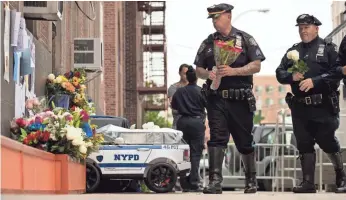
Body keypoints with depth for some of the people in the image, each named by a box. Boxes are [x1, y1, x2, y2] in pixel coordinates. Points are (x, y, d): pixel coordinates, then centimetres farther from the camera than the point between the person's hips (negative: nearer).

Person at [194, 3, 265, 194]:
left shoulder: (245, 39, 3)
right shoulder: (208, 43, 12)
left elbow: (256, 66, -4)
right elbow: (198, 69, 14)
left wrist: (233, 71, -17)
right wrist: (207, 74, -10)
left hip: (240, 99, -2)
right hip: (216, 98, 2)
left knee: (244, 141, 7)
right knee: (216, 138, -10)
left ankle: (251, 180, 22)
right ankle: (215, 181, -14)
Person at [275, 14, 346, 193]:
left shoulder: (328, 48, 1)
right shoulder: (293, 51, 16)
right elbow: (280, 73, 12)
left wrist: (315, 81, -20)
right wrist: (291, 76, -9)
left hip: (323, 106, -5)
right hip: (300, 106, 5)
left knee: (327, 142, -2)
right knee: (304, 144, 4)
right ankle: (308, 182, 8)